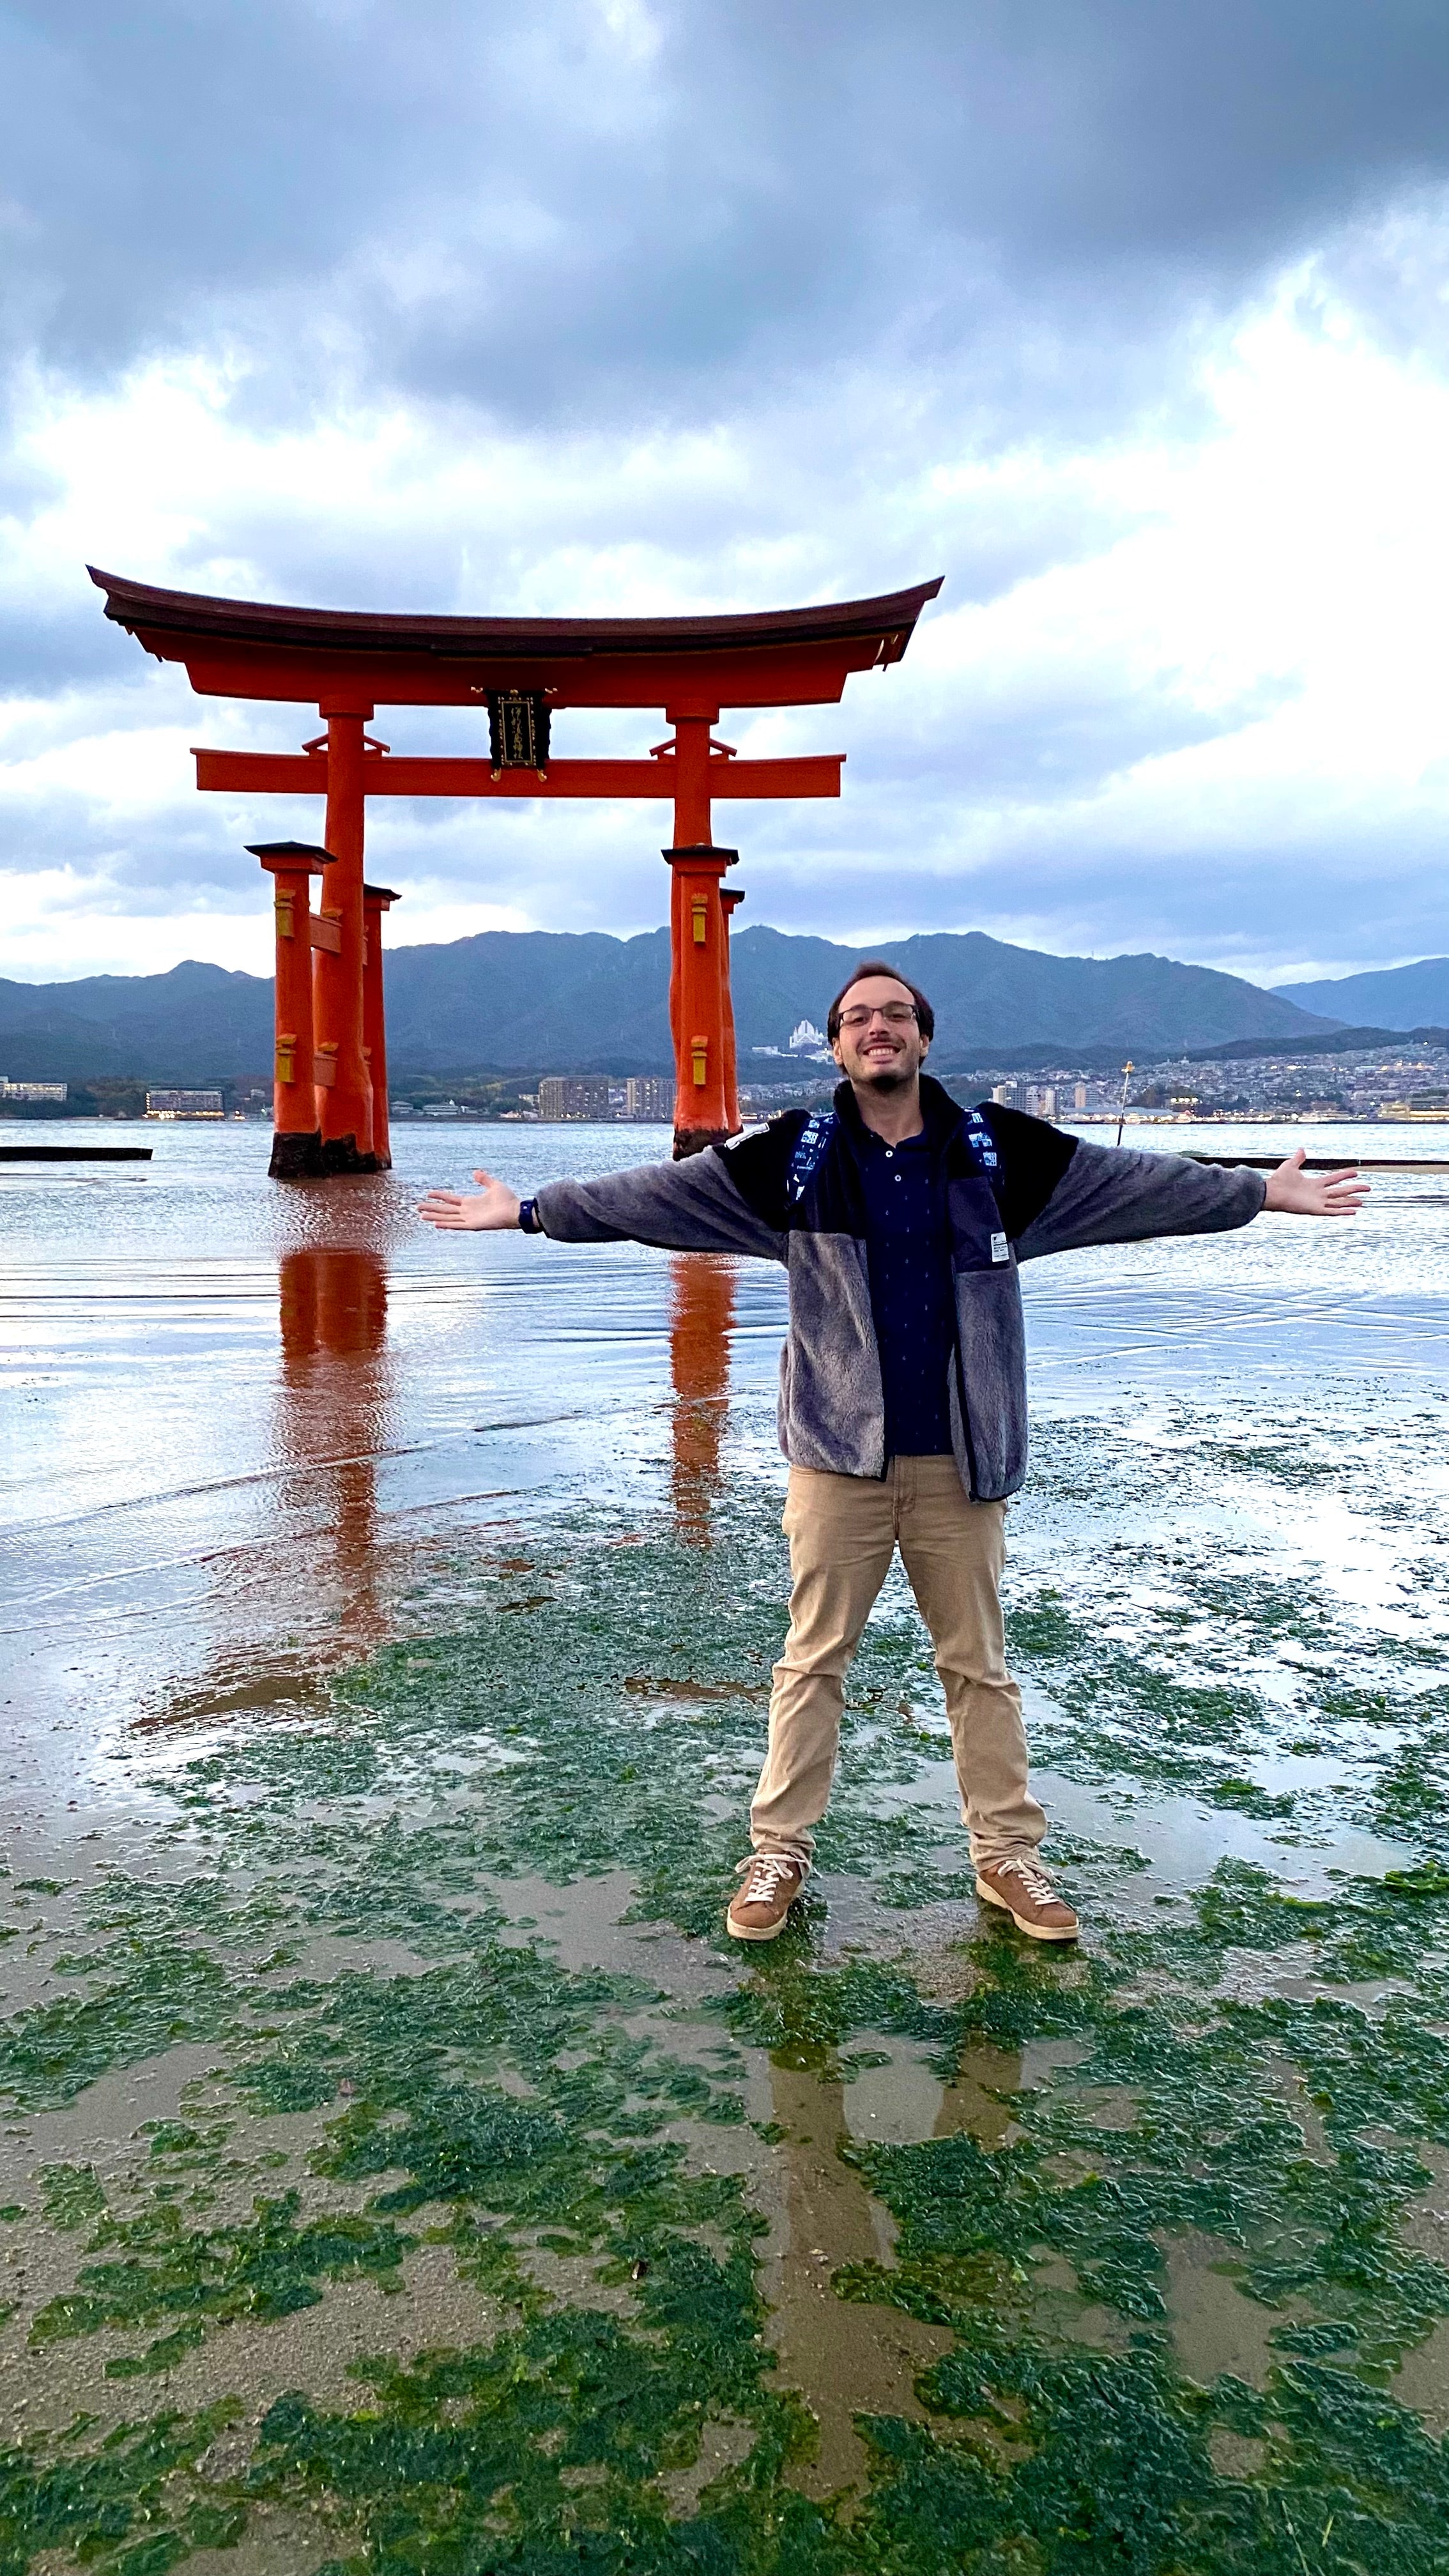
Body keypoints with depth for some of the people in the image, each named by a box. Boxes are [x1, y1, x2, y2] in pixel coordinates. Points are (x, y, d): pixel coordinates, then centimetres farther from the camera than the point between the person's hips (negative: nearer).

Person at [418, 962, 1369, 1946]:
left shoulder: (998, 1151, 3)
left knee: (980, 1663, 12)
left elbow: (1135, 1183, 9)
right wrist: (530, 1209, -1)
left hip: (959, 1462, 1)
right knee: (814, 1660, 7)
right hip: (839, 1460, -1)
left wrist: (1265, 1192, 12)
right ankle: (780, 1851, 21)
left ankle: (1008, 1854, 26)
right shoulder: (795, 1157, 0)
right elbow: (655, 1193, 1)